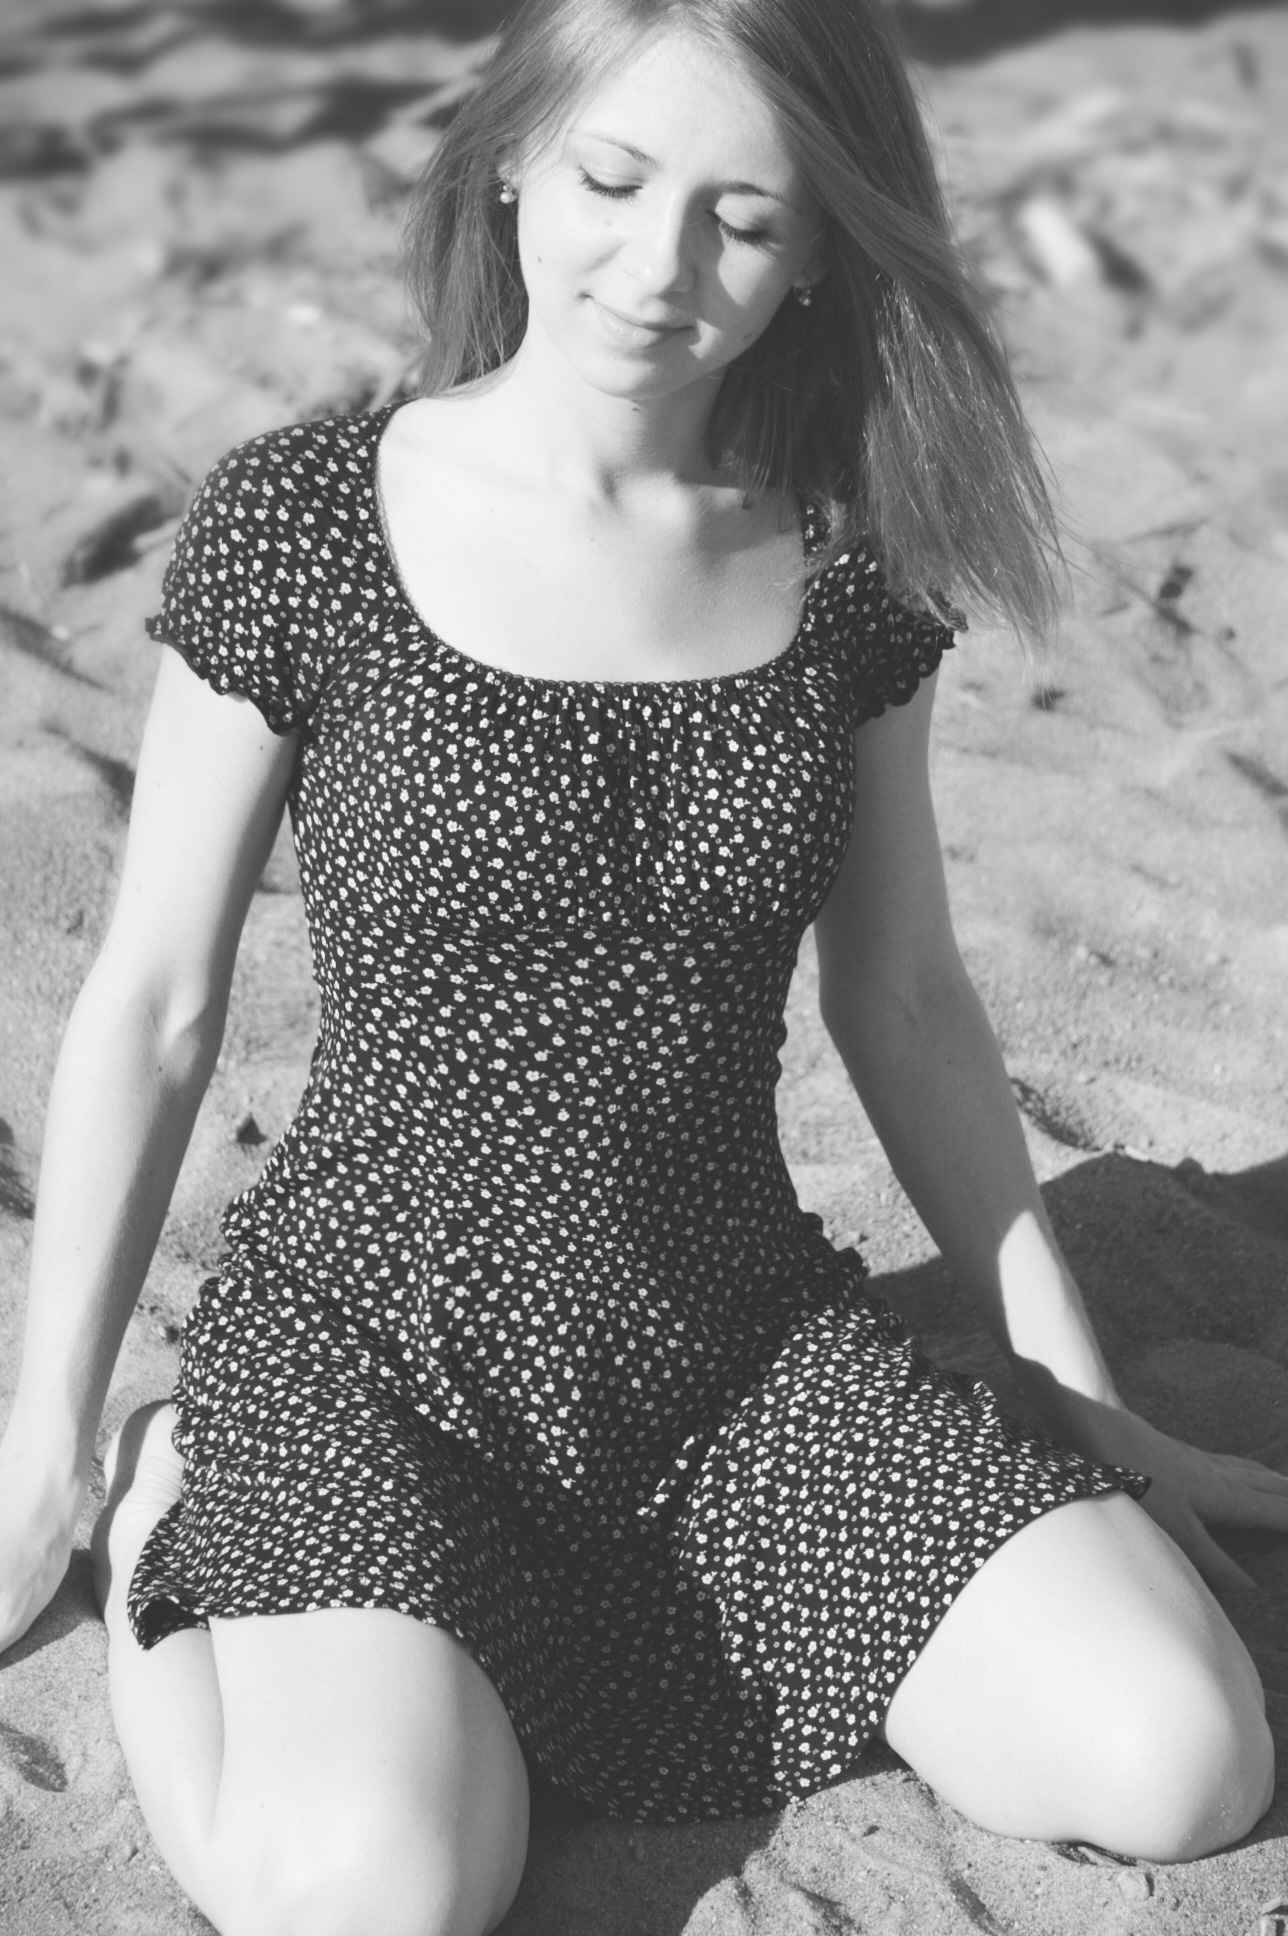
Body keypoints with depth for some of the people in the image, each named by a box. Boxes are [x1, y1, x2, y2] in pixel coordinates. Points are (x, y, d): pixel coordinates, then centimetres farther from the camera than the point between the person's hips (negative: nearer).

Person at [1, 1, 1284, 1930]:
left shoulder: (845, 551, -1)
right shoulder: (296, 530, -11)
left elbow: (903, 1005, 9)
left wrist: (1086, 1404, 13)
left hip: (751, 1337, 4)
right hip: (371, 1337, -3)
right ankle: (179, 1533, 6)